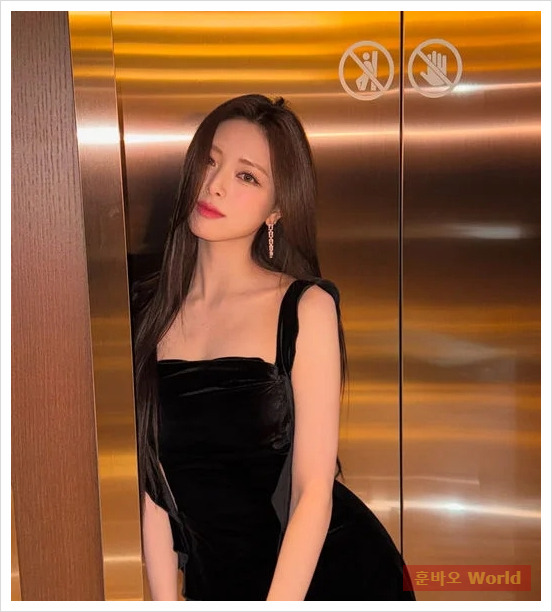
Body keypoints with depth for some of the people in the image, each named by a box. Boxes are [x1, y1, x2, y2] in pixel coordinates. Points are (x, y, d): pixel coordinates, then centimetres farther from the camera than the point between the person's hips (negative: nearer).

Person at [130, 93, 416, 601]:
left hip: (332, 571, -2)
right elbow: (150, 480, -4)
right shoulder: (146, 309, -5)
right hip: (213, 581, 3)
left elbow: (314, 491, -16)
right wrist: (165, 601, -8)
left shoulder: (306, 307, -14)